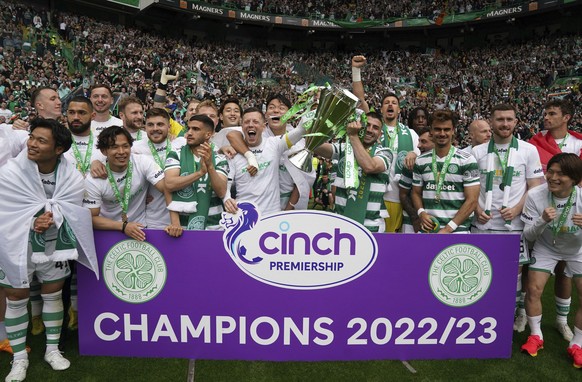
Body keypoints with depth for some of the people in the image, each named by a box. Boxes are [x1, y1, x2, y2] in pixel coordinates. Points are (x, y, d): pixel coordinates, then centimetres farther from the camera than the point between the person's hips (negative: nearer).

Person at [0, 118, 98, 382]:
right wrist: (34, 222, -25)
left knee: (53, 295, 14)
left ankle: (52, 350, 33)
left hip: (54, 245, 2)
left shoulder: (72, 178, -11)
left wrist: (51, 219, -31)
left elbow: (72, 211, -12)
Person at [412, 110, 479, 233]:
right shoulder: (420, 161, 6)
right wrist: (421, 213, -7)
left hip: (457, 230, -3)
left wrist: (448, 228, -13)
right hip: (427, 229, 3)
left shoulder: (467, 161, -4)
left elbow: (472, 200, -7)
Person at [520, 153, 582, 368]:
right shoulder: (535, 196, -26)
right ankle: (536, 336, 15)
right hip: (546, 247, 0)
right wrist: (542, 221, -40)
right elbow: (528, 235, -20)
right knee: (533, 289, -9)